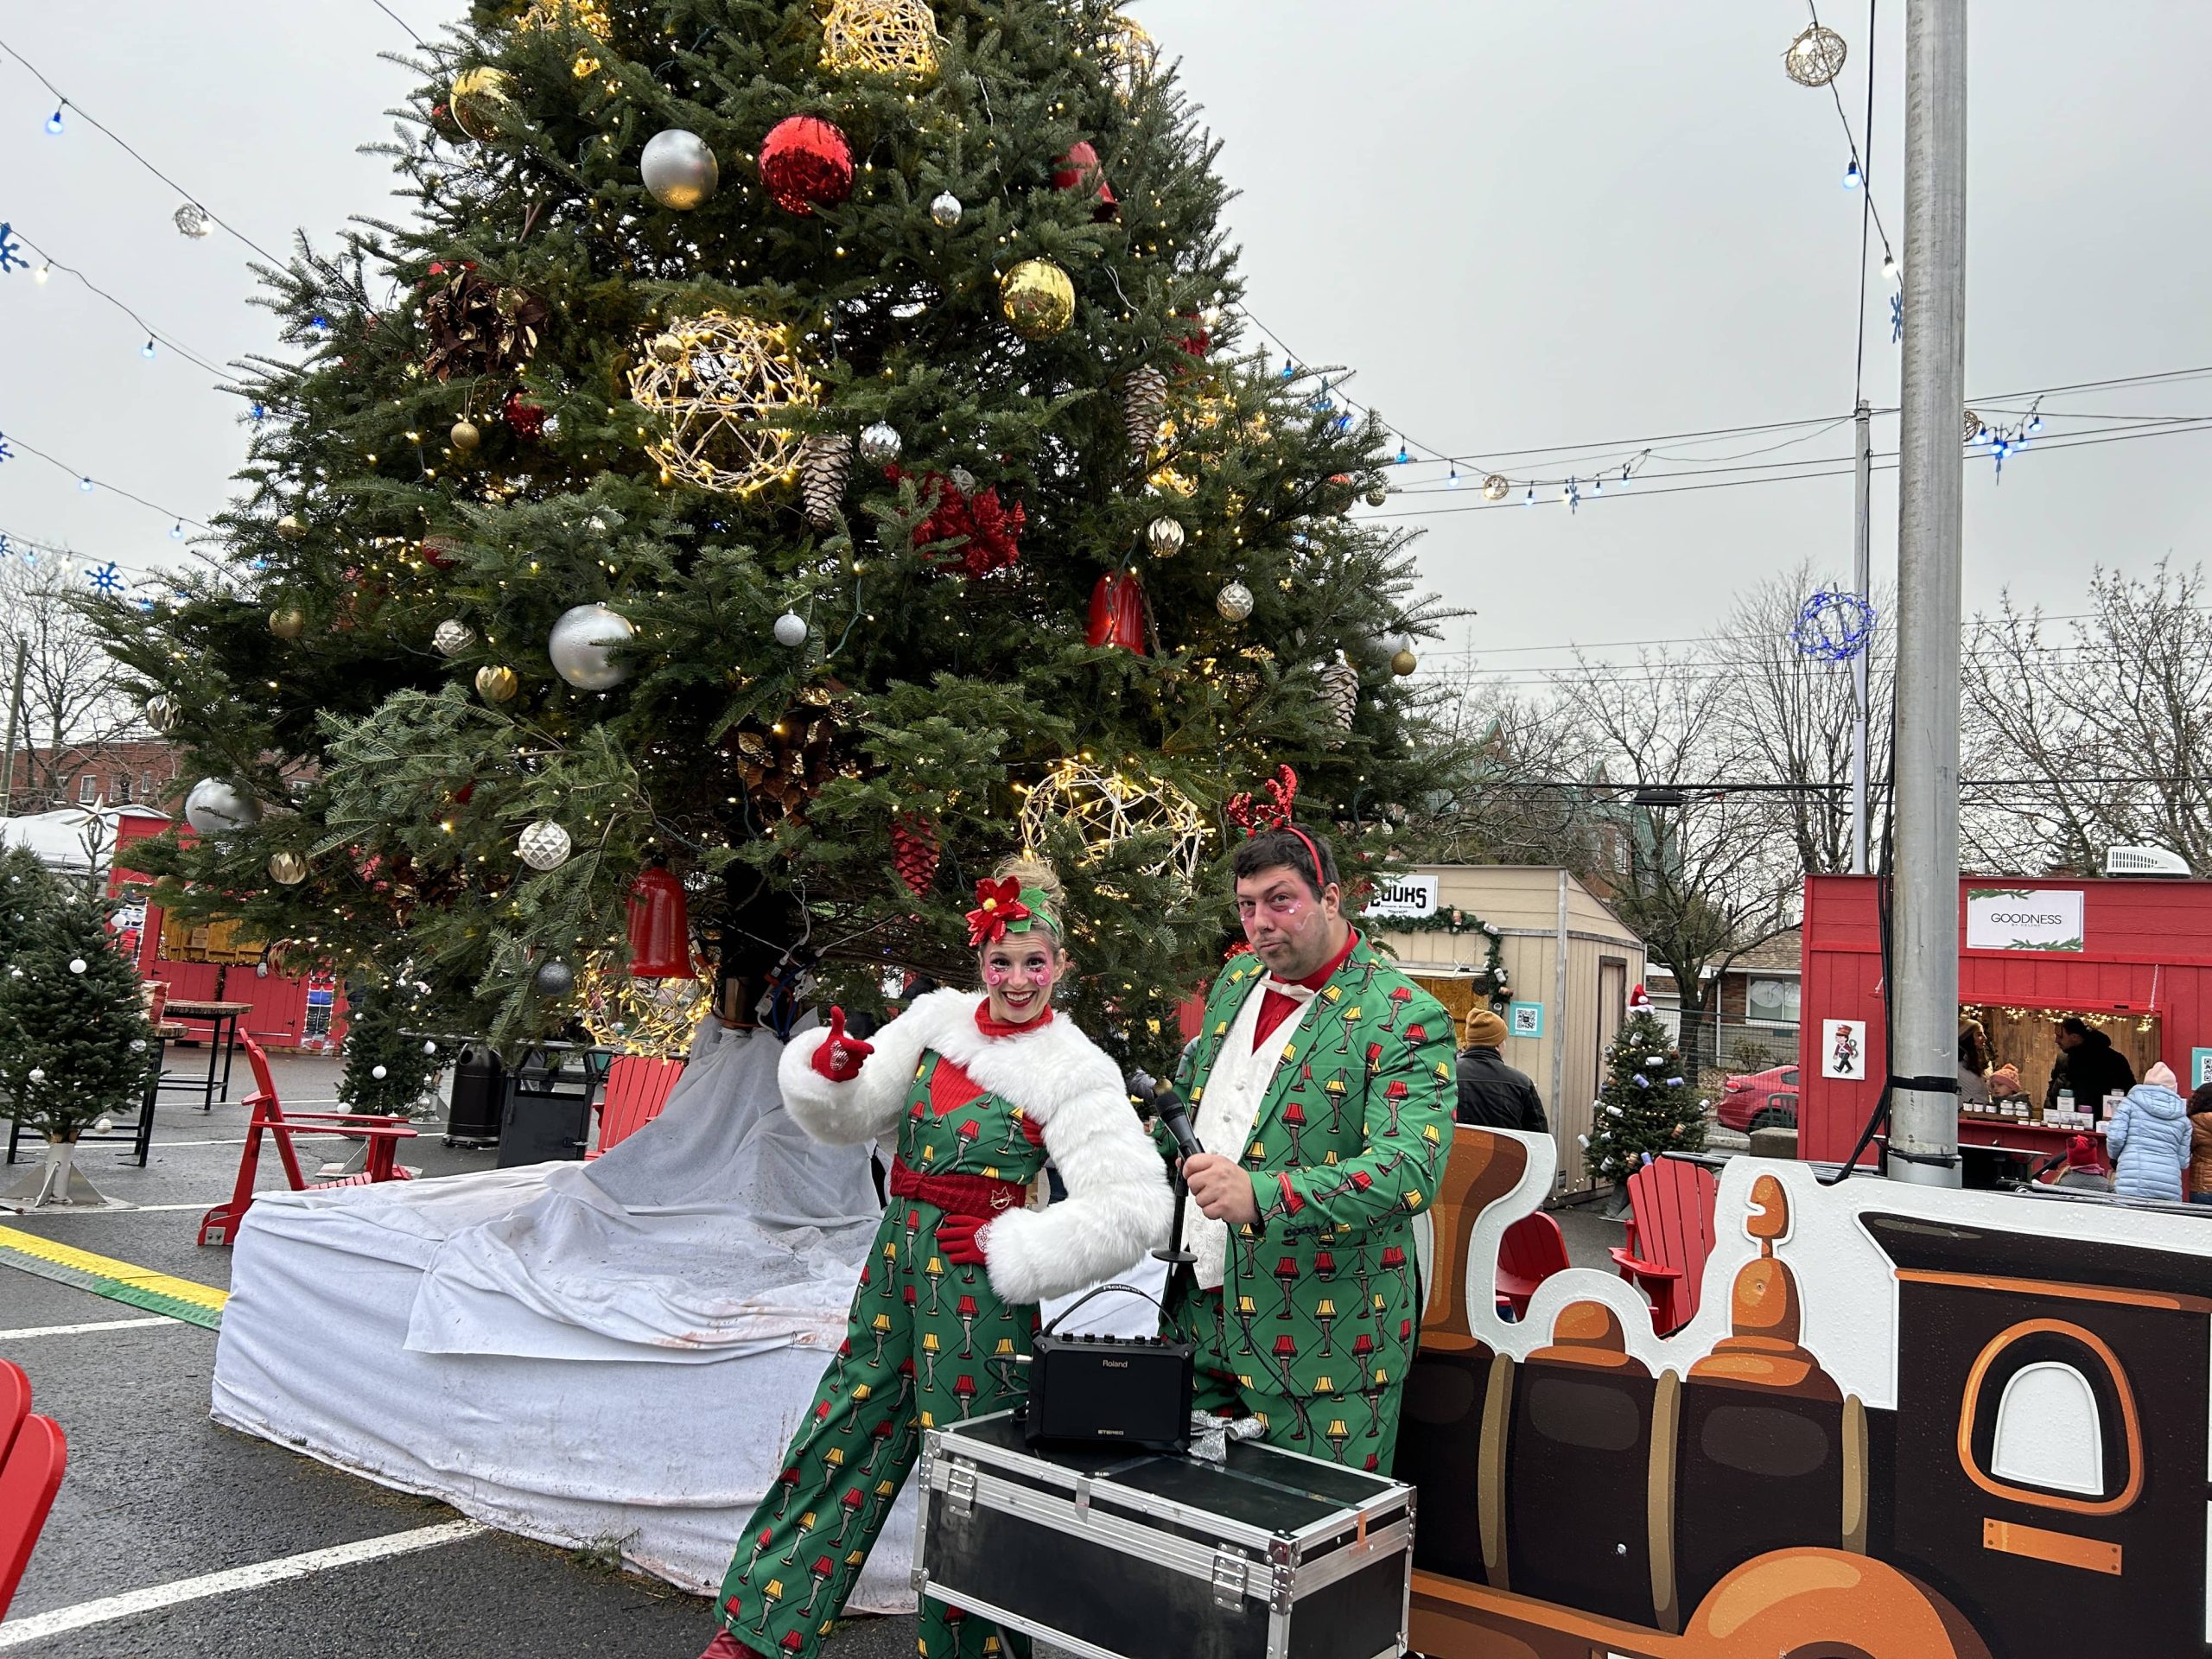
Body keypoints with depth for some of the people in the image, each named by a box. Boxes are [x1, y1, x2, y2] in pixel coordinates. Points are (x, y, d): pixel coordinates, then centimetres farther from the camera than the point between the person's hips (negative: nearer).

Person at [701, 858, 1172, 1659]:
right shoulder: (939, 1016, 3)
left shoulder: (1075, 1072, -13)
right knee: (835, 1442, 12)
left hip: (973, 1283, -5)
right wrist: (830, 1069, -15)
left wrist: (1006, 1248, -17)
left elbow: (1133, 1207, -18)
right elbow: (854, 1117, 7)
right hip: (896, 1257, 6)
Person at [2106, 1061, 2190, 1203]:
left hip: (2132, 1185, -2)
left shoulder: (2131, 1102, 7)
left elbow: (2115, 1137, -3)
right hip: (2170, 1188, 3)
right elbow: (2183, 1162, 14)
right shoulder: (2182, 1117, 15)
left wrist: (2115, 1159, 17)